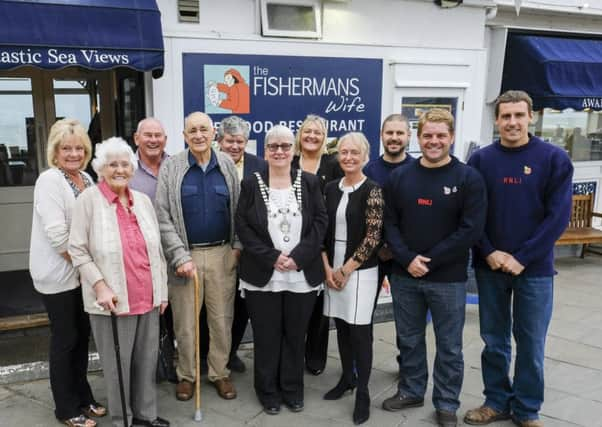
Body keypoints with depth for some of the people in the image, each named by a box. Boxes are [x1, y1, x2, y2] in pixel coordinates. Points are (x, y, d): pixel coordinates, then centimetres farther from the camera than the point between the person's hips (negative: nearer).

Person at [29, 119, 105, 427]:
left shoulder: (86, 179, 7)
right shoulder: (50, 180, -16)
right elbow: (56, 234, -23)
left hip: (83, 272, 7)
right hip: (59, 274, -7)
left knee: (82, 335, 15)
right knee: (65, 339, 3)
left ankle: (83, 397, 31)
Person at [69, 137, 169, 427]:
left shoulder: (143, 200, 8)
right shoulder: (88, 200, -6)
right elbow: (77, 250, -8)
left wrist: (162, 289, 11)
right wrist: (100, 286, -16)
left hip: (147, 297, 5)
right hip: (112, 299, -5)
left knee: (147, 359, 14)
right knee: (117, 363, 7)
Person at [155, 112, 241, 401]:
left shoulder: (227, 165, 4)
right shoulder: (170, 168, -3)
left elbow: (238, 209, 6)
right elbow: (162, 216, -6)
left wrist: (237, 246, -2)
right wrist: (180, 256, -11)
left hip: (222, 253, 2)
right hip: (185, 254, -1)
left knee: (222, 318, 10)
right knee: (185, 320, 8)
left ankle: (220, 372, 26)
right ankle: (186, 375, 26)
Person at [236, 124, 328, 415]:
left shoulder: (309, 182, 4)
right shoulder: (251, 184, 1)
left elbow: (321, 222, -1)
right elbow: (243, 226, -4)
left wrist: (298, 256, -13)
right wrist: (271, 257, -14)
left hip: (302, 275, 1)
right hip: (262, 275, -1)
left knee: (295, 335, 11)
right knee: (266, 336, 8)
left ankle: (292, 389, 29)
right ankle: (268, 391, 25)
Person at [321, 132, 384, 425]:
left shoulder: (372, 191, -9)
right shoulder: (330, 189, 6)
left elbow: (372, 238, -14)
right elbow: (322, 231, 8)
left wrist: (345, 270, -12)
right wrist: (327, 268, -3)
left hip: (360, 271, -5)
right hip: (333, 270, 5)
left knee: (360, 331, 0)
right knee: (341, 327, 14)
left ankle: (363, 392, 13)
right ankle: (347, 378, 32)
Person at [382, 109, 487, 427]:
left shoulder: (468, 178, -7)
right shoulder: (399, 177, 3)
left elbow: (471, 229, -12)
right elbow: (389, 223, 1)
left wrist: (428, 261, -14)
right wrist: (408, 259, -14)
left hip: (448, 279, -3)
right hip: (404, 276, 3)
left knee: (449, 345, 10)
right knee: (409, 340, 16)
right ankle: (411, 390, 36)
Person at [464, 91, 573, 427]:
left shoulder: (554, 158, -5)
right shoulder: (481, 159, 0)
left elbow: (558, 216, -10)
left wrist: (522, 258, -14)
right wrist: (489, 252, -11)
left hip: (535, 268, -2)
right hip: (489, 266, 2)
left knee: (530, 343, 10)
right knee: (494, 340, 13)